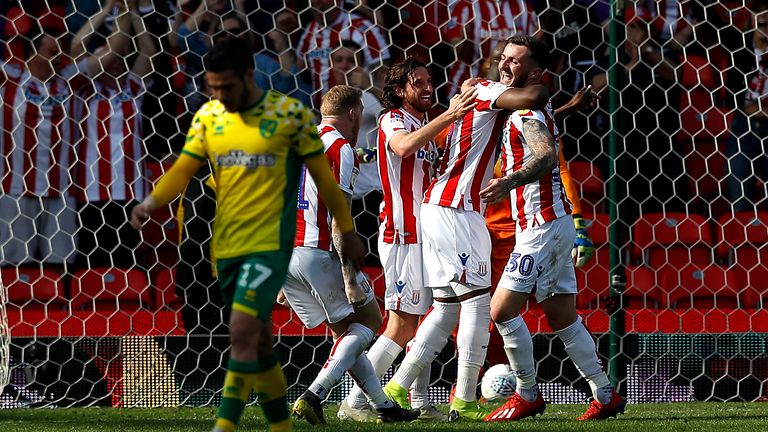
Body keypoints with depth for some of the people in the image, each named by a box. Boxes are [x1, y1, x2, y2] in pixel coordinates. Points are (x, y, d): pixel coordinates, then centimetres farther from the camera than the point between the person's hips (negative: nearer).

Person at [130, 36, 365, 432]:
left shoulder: (290, 113, -5)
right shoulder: (208, 116, 7)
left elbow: (322, 175, 3)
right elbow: (184, 168, 0)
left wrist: (347, 232, 8)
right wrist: (152, 201, -19)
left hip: (270, 244, -5)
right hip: (225, 246, 5)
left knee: (242, 332, -18)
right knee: (258, 340, 12)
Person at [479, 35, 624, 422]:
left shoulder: (527, 111, -14)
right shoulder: (526, 109, 17)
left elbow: (546, 155, -34)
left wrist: (508, 183, -48)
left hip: (542, 226, -10)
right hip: (553, 223, 10)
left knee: (502, 310, -9)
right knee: (563, 318, 11)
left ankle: (527, 395, -1)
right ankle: (605, 395, 13)